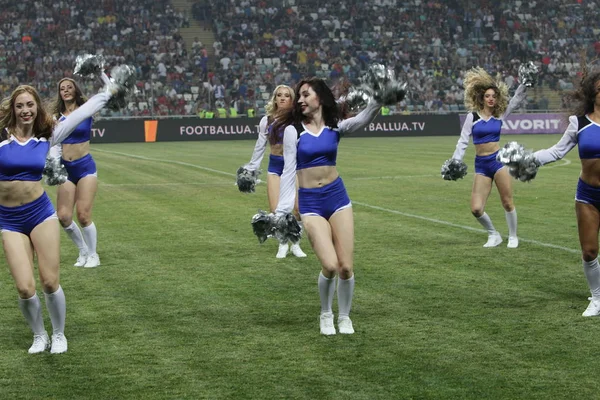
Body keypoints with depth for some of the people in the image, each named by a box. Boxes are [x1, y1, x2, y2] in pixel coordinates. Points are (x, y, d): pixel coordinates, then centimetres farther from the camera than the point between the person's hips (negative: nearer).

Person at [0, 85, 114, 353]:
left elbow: (81, 112, 10)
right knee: (25, 289, -6)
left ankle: (58, 335, 25)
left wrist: (109, 91, 15)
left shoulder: (47, 137, 3)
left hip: (41, 213, 1)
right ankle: (39, 336, 22)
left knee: (50, 283, 0)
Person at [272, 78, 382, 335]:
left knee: (346, 266, -1)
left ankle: (344, 316, 23)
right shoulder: (293, 130, -2)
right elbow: (288, 171, -4)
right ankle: (325, 315, 12)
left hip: (337, 197, 2)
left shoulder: (336, 126, 3)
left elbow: (363, 120, -16)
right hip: (310, 202, -2)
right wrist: (282, 210, -9)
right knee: (330, 265, -15)